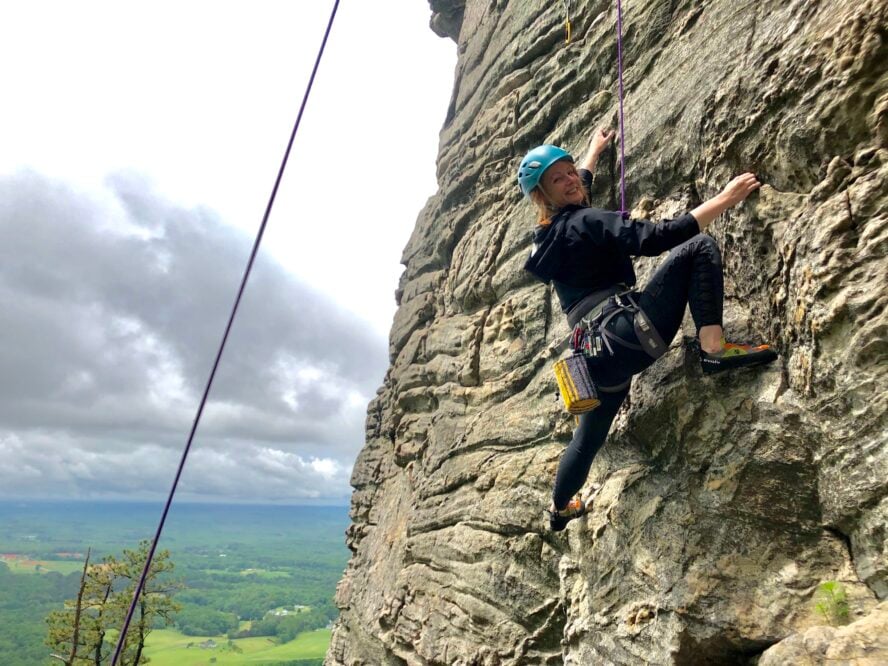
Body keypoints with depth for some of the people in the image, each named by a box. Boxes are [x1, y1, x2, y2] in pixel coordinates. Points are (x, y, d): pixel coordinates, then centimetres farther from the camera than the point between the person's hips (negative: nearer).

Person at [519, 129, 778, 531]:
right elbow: (656, 238, -19)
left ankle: (560, 508, 46)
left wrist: (594, 151, 57)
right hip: (627, 332, -8)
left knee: (590, 434, 28)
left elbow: (580, 182, 41)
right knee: (698, 247, -4)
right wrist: (724, 199, -13)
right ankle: (714, 349, -17)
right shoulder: (587, 222, -7)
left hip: (599, 354, 9)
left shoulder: (550, 232, 18)